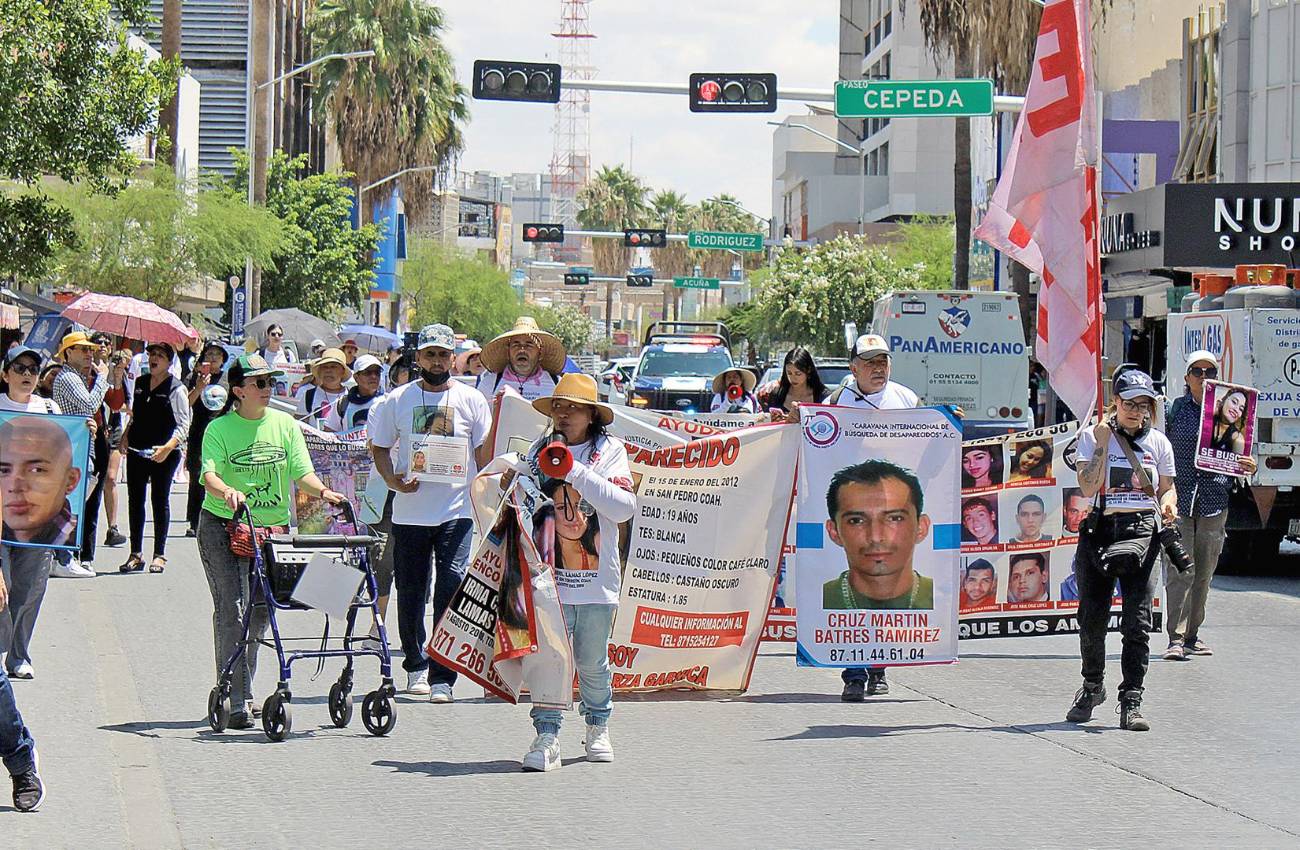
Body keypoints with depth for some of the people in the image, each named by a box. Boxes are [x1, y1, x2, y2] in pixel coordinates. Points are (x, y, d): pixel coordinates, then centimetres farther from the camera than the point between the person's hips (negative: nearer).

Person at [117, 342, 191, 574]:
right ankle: (136, 553, 12)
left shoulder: (176, 389, -5)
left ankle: (159, 555, 6)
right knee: (135, 500, 5)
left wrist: (168, 447, -21)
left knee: (160, 501, -1)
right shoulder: (140, 383, 12)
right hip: (136, 451, 6)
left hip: (163, 455, -6)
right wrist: (126, 435, 9)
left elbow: (183, 425, -8)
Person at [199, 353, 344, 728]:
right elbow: (209, 473, -19)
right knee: (232, 609, -12)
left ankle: (240, 690, 25)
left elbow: (301, 471, 2)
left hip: (273, 527, 4)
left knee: (259, 611, 9)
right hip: (223, 526, -4)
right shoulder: (219, 429, -6)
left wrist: (322, 491, -18)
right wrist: (227, 492, -40)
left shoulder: (285, 425, 7)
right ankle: (237, 701, -13)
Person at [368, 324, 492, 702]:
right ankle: (415, 665, 27)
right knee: (410, 595, 9)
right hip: (410, 511, 2)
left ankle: (442, 676, -9)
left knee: (451, 592, -11)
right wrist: (392, 479, -8)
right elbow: (379, 446, 10)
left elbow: (484, 452, 8)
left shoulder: (470, 400, 5)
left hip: (456, 511, -2)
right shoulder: (397, 400, 7)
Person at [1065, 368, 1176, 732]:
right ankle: (1092, 688, 26)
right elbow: (1088, 488, -7)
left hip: (1142, 532, 0)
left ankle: (1131, 701, -6)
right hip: (1100, 531, 0)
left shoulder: (1158, 442, 11)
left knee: (1137, 621, -9)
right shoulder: (1092, 436, 4)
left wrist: (1168, 503, -4)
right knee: (1092, 618, 2)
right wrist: (1102, 444, -11)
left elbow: (1167, 488, 18)